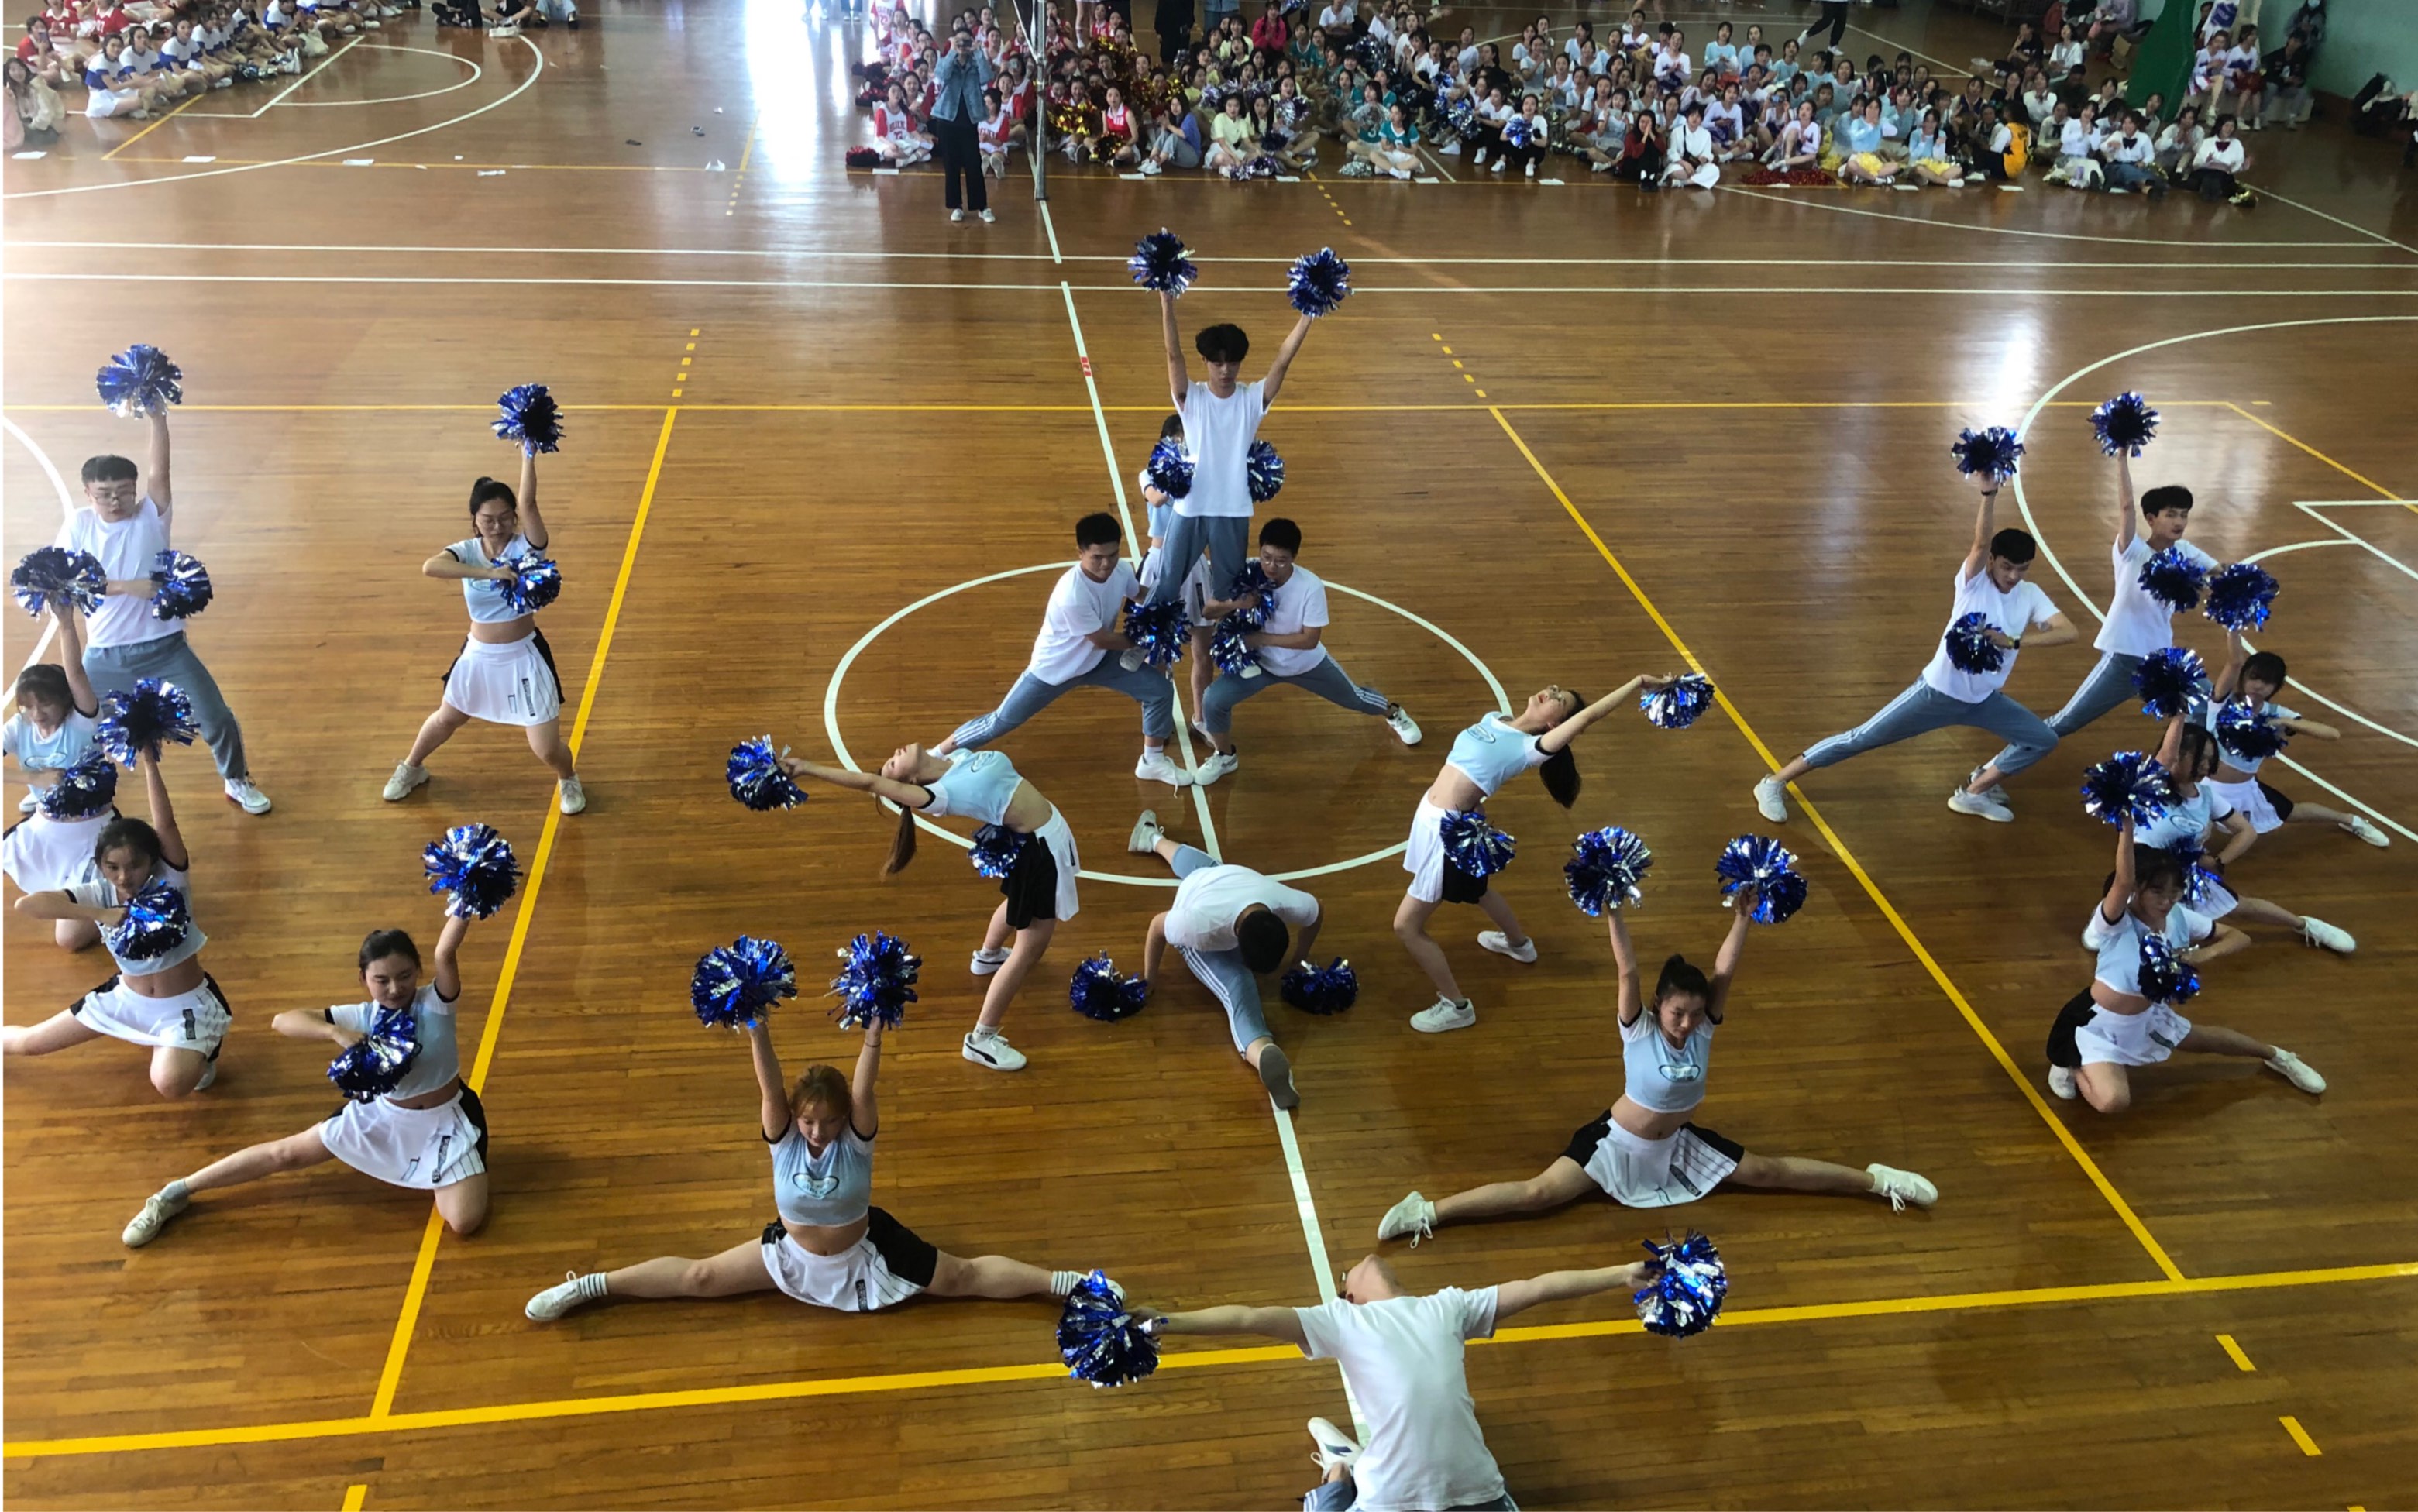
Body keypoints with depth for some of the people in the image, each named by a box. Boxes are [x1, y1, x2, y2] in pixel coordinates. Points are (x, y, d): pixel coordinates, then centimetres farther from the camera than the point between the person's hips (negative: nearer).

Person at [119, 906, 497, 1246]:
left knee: (465, 1222, -18)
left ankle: (433, 1176, 15)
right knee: (288, 1153, 8)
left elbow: (446, 953, -42)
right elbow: (283, 1020, -23)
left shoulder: (436, 1003, -21)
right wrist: (336, 1033, -40)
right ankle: (176, 1193, 26)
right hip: (381, 1113, 3)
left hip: (443, 1120, -2)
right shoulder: (363, 1017, -15)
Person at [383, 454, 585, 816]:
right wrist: (488, 572, -40)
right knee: (446, 720, 26)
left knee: (546, 748, -2)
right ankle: (410, 768, 55)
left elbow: (528, 503, -33)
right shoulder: (466, 552, -11)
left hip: (524, 657, -3)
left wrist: (528, 454, -39)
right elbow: (430, 567, -33)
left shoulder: (526, 547, -15)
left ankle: (568, 780, 33)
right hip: (478, 655, 3)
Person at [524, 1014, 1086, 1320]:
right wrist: (756, 1028, -50)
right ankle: (591, 1286, 11)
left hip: (864, 1255, -2)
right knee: (699, 1277, 1)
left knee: (963, 1277, -6)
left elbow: (863, 1090, -40)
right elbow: (770, 1089, -35)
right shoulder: (783, 1139, -19)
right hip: (792, 1253, 2)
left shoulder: (856, 1140, -24)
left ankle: (1060, 1282, -3)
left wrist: (874, 1029, -54)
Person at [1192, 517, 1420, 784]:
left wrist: (1261, 638, -34)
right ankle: (1225, 756, 12)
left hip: (1307, 663, -1)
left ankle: (1393, 713, 57)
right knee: (1213, 701, -18)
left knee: (1354, 698, 20)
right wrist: (1235, 604, -44)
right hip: (1260, 662, 1)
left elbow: (1310, 640, -28)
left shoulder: (1311, 586, -32)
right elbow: (1208, 610, -22)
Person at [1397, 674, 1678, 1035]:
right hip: (1431, 816, 9)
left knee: (1406, 926, -4)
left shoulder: (1532, 747, -19)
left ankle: (1455, 1007, 11)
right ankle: (1518, 943, 60)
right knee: (1476, 889, 34)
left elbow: (1590, 714, -25)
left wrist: (1640, 683, -24)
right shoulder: (1494, 719, 2)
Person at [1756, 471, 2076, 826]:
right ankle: (1775, 783, 5)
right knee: (1860, 740, -4)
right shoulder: (1973, 580, -16)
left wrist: (2014, 640, -26)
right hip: (1938, 692, -5)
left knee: (2044, 740, 0)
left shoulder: (2030, 596, -6)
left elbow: (2068, 632, -16)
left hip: (1983, 700, 5)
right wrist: (1989, 494, -53)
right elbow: (1981, 541, -36)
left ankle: (1972, 794, 12)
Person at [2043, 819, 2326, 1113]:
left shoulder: (2179, 918, -10)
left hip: (2147, 1017, 7)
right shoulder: (2116, 923, -31)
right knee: (2113, 1102, -25)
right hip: (2098, 1024, -7)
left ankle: (2275, 1055, 59)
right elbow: (2123, 882, -52)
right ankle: (2072, 1065, 6)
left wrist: (2206, 953, -23)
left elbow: (2239, 937, -1)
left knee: (2207, 1040, 28)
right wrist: (2126, 827, -64)